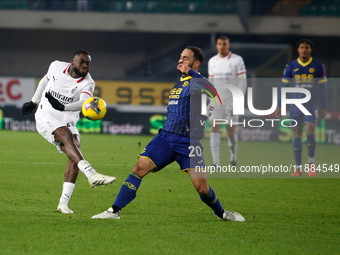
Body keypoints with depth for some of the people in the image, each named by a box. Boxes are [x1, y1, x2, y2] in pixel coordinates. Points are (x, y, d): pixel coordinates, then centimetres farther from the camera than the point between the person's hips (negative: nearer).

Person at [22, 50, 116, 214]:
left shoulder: (87, 83, -7)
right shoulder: (56, 67, -1)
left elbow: (85, 102, -29)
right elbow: (45, 80, 22)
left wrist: (64, 107, -47)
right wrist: (34, 102, 31)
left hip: (68, 121, 3)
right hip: (46, 116, -3)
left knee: (74, 157, -16)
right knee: (67, 137, -31)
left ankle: (63, 203, -13)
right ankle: (91, 175, -51)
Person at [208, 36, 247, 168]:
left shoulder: (237, 60, -2)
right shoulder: (212, 61, 10)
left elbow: (242, 81, -4)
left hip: (231, 101, -3)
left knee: (231, 130, 1)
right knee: (214, 128, -11)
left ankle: (233, 158, 27)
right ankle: (216, 163, -14)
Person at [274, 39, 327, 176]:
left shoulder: (318, 66, 1)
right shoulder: (291, 66, 5)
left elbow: (323, 88, 3)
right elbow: (284, 86, 8)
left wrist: (324, 108, 0)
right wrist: (279, 106, 3)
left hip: (311, 106, -2)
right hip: (295, 107, 2)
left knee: (310, 134, -14)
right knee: (297, 136, 2)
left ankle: (311, 163, 5)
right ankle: (298, 168, 7)